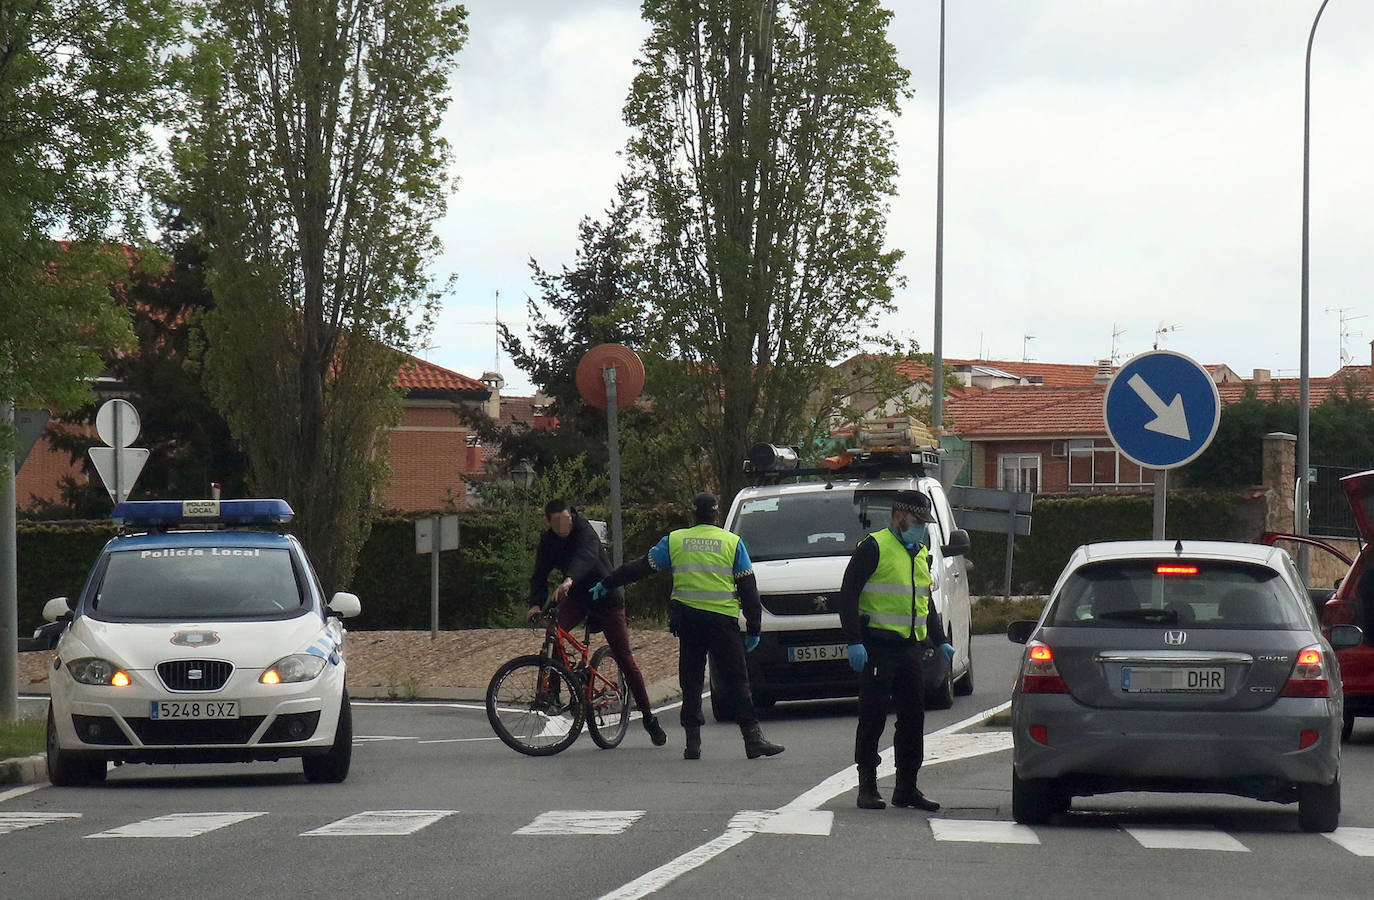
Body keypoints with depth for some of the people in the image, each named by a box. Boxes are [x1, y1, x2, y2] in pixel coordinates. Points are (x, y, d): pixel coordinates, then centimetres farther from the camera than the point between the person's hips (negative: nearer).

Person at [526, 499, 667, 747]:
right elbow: (540, 574, -7)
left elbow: (585, 557, -42)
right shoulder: (548, 541, -3)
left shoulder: (584, 532, -22)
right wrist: (536, 603, -27)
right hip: (576, 598, 4)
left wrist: (569, 580, -62)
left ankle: (649, 718, 8)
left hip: (606, 598, -4)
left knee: (625, 659, -2)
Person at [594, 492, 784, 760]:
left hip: (687, 619, 2)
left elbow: (640, 567, 14)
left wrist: (606, 584, 26)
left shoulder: (675, 540, 8)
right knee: (736, 680, -1)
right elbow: (748, 588, 5)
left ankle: (693, 742, 5)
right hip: (723, 618, -1)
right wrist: (753, 628, 9)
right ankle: (753, 740, -8)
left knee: (691, 681, 9)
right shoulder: (733, 543, 5)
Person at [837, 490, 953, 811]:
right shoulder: (874, 548, -6)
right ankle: (867, 787, 2)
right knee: (873, 717, -4)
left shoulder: (921, 554, 18)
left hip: (911, 648, 7)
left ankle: (907, 787, 14)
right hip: (878, 647, -7)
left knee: (913, 718, 7)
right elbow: (848, 595, -10)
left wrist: (940, 642, 20)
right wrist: (854, 643, -17)